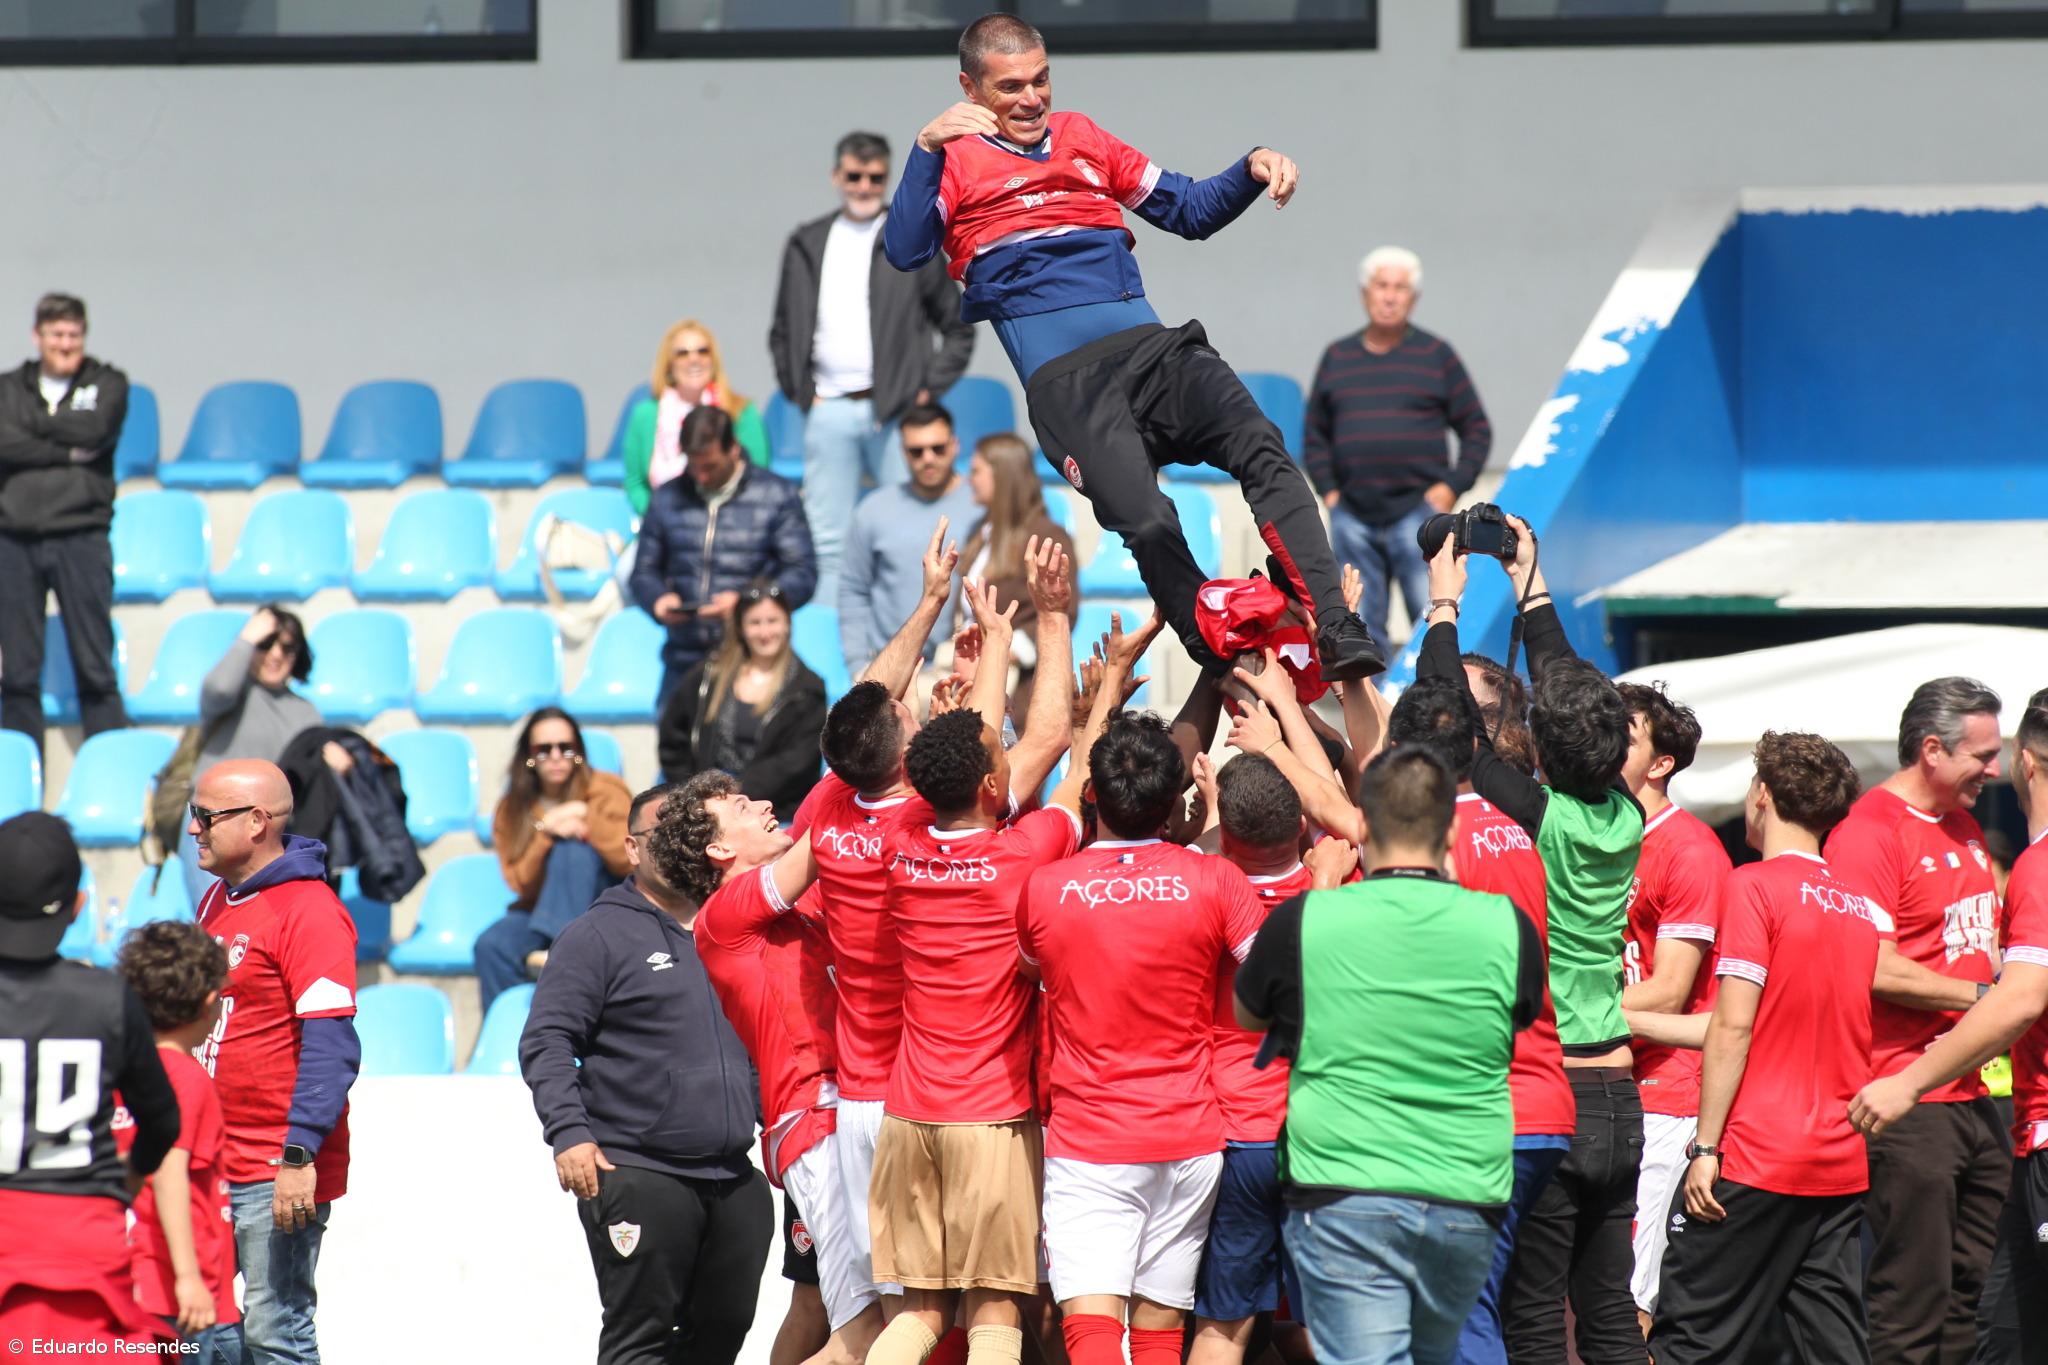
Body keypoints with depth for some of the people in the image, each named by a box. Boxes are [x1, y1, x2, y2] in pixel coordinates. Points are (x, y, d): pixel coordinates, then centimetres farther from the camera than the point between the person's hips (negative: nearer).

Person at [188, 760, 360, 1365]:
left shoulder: (309, 911, -13)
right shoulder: (216, 902, 15)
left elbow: (330, 1046, -19)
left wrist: (300, 1154, -25)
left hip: (278, 1174, -9)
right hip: (209, 1165, 9)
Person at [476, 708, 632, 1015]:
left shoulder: (606, 792, -4)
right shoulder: (511, 810, 2)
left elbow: (633, 862, -17)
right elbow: (522, 885, -6)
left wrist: (587, 819, -24)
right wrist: (545, 833, -21)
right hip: (539, 911, 2)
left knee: (574, 850, -31)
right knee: (491, 946, -28)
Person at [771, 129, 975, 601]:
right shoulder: (806, 245, 12)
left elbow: (958, 327, 9)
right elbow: (783, 332, 20)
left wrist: (929, 389, -1)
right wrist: (798, 389, 8)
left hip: (896, 412, -2)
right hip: (828, 412, 2)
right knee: (827, 543, 2)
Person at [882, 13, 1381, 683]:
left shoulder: (1082, 139, 28)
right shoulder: (954, 158, 15)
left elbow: (1190, 210, 31)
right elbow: (904, 251, -2)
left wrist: (1254, 169, 13)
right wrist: (928, 146, -11)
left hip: (1148, 344, 4)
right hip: (1062, 376, -4)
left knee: (1262, 450, -24)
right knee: (1147, 525, -28)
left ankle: (1338, 633, -32)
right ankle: (1227, 673, -15)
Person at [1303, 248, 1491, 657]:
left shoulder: (1436, 356, 6)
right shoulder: (1337, 358, 13)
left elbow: (1476, 429, 7)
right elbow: (1314, 433, 19)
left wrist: (1452, 486, -5)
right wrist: (1327, 489, 6)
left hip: (1418, 510, -3)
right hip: (1352, 516, 3)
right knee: (1359, 626, 4)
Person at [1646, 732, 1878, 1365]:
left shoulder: (1754, 886, -8)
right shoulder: (1861, 904, 13)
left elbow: (1734, 1028, -14)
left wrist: (1705, 1147, -12)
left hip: (1757, 1157, -7)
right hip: (1841, 1167, 7)